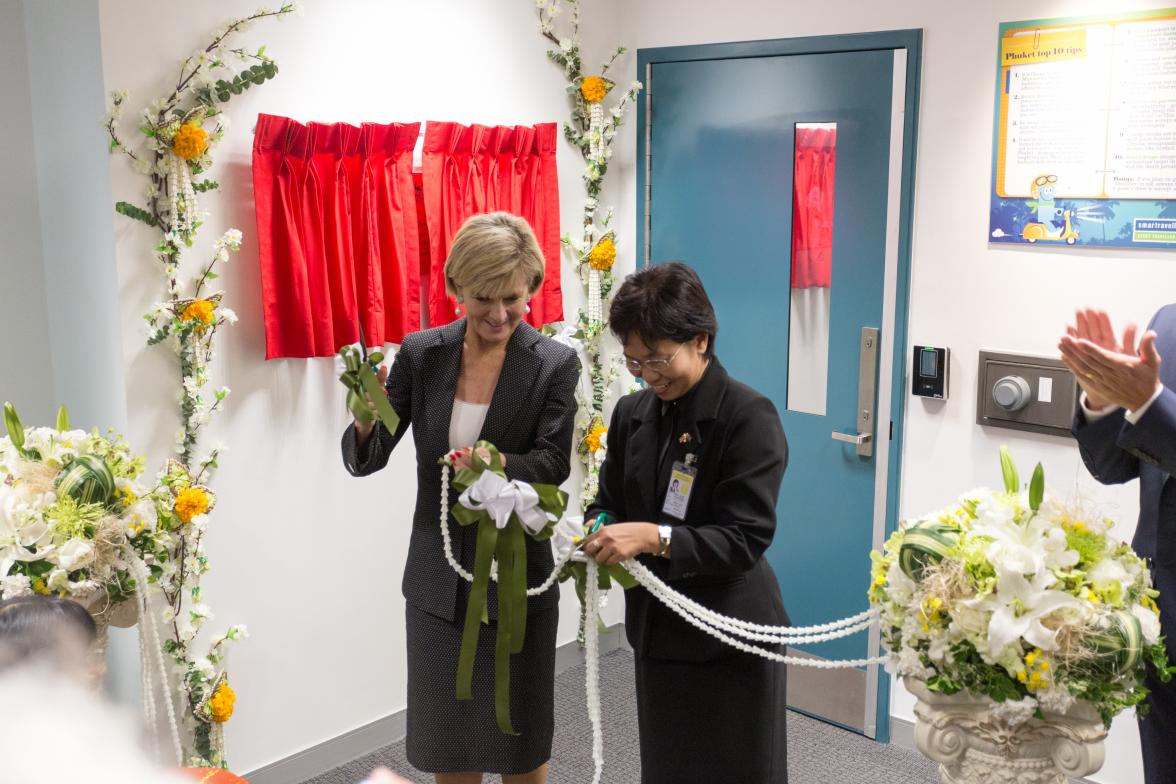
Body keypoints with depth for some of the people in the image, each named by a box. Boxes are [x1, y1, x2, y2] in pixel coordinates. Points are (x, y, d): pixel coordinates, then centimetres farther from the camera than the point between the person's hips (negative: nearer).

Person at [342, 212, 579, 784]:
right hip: (438, 581, 2)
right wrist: (366, 420, -28)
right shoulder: (420, 355, -4)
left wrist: (499, 464, -36)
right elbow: (367, 460, -4)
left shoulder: (555, 364, -9)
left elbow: (553, 463, -15)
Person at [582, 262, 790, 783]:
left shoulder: (749, 417, -15)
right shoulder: (631, 413, 4)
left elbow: (745, 538, -20)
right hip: (656, 632, 6)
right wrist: (601, 530, -12)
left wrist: (654, 537, -31)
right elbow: (610, 500, 11)